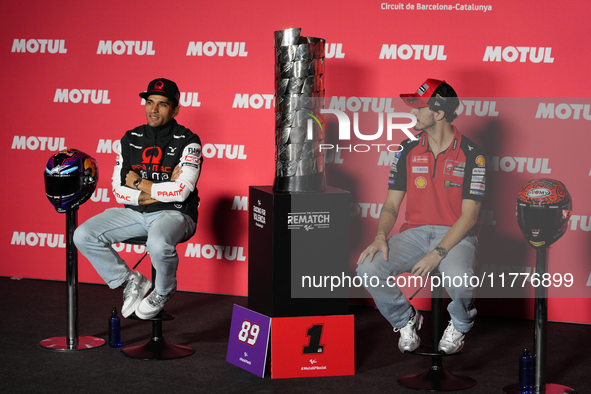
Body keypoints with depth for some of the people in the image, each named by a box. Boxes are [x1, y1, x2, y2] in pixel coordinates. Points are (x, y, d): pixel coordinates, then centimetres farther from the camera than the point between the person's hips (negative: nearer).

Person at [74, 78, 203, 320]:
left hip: (174, 213, -5)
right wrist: (158, 191, -9)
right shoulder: (131, 139, 8)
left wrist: (139, 183, -8)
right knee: (83, 236, -12)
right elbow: (119, 191, 4)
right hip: (135, 213, 6)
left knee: (158, 244, -39)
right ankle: (131, 281, 5)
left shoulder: (187, 142, -7)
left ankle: (163, 291, -4)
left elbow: (181, 191, -19)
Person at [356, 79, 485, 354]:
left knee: (457, 277, -38)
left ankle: (460, 324, 1)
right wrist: (381, 236, -13)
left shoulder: (470, 154, -5)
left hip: (456, 235, -4)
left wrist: (438, 253, -22)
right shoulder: (409, 150, 8)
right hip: (415, 232, 4)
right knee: (368, 267, -24)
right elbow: (392, 203, 8)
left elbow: (469, 214, -10)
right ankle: (405, 319, 6)